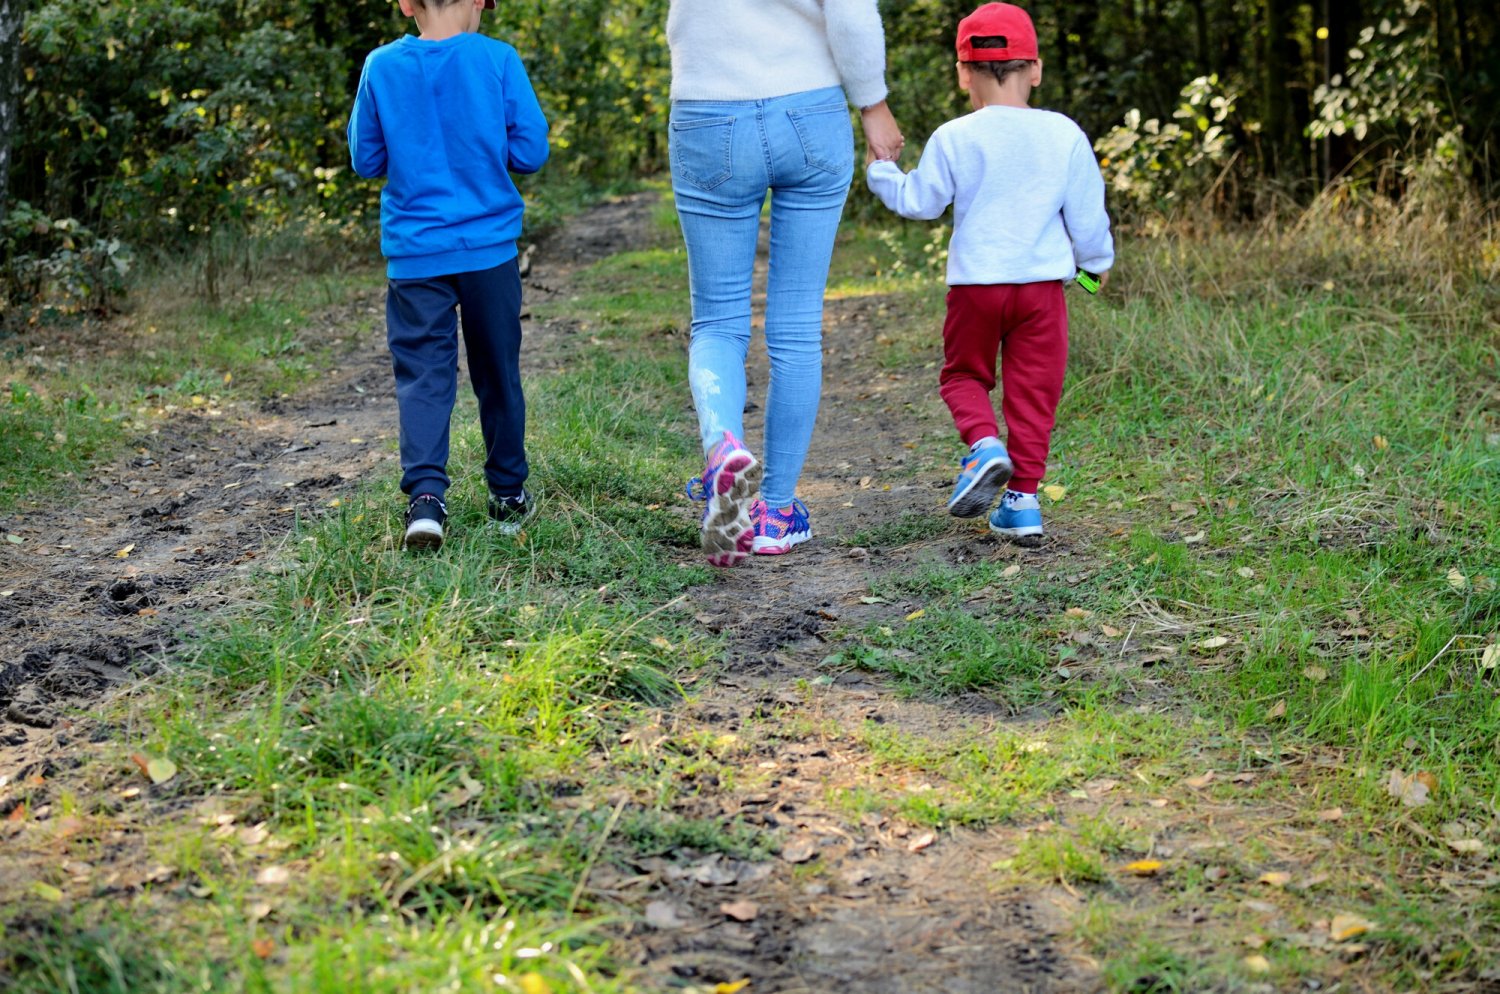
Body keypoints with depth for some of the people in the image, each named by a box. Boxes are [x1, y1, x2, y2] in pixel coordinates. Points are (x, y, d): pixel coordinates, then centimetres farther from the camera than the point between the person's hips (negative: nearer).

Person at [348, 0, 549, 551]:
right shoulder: (499, 61, -6)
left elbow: (366, 160, 6)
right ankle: (508, 494, 25)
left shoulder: (382, 67, -2)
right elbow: (531, 152, -4)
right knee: (498, 371, 14)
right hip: (489, 246, 0)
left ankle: (425, 494, -17)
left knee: (423, 374, 0)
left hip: (415, 252, 0)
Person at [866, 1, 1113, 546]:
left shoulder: (953, 138, -5)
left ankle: (984, 445, -9)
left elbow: (917, 200, 2)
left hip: (974, 283, -1)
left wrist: (881, 172, 21)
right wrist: (1096, 260, 23)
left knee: (963, 374, 18)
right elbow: (1087, 213, 6)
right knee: (1032, 390, 7)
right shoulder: (1065, 135, 1)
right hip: (1042, 282, 1)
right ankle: (1023, 498, 5)